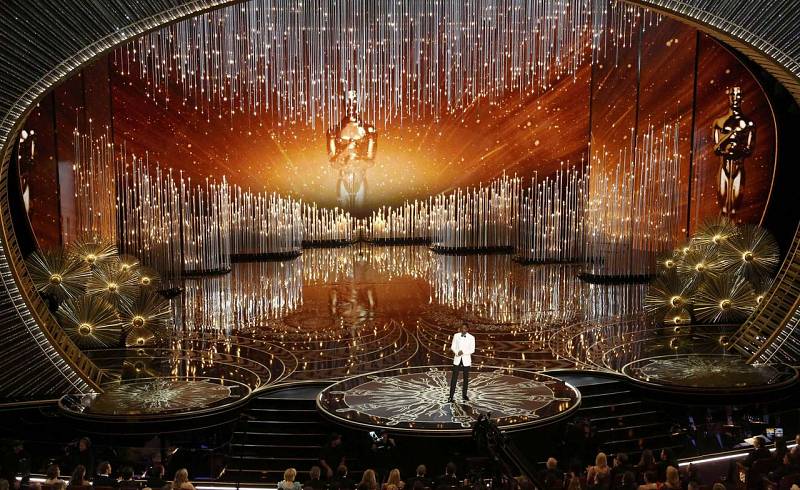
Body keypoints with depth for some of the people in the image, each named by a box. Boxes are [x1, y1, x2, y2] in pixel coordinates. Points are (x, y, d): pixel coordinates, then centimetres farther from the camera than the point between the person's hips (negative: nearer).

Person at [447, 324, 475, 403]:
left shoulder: (471, 338, -2)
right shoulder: (456, 335, 2)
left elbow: (472, 350, -4)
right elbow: (452, 347, 3)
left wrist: (463, 352, -17)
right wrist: (457, 352, -16)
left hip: (466, 360, 0)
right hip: (457, 359, 0)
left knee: (466, 378, 8)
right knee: (454, 378, -4)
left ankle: (464, 395, 21)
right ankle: (451, 397, -4)